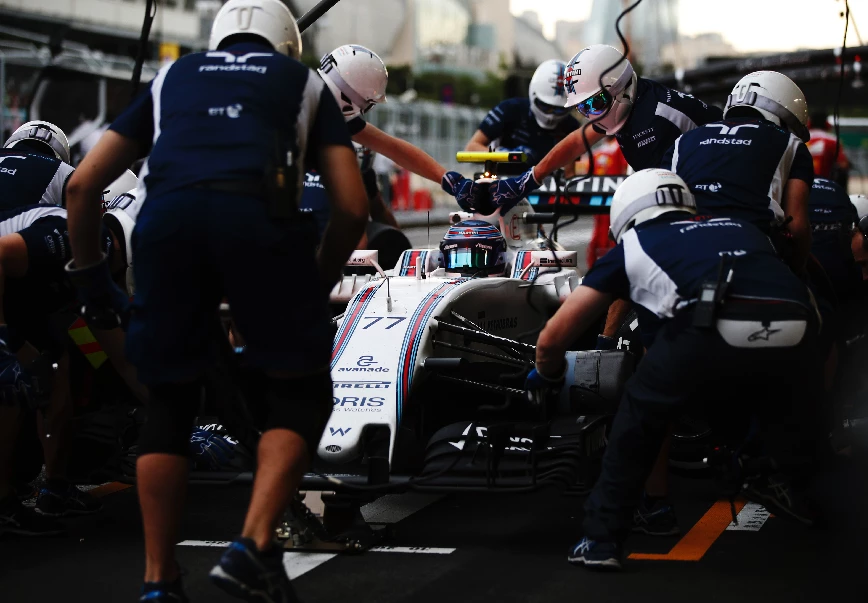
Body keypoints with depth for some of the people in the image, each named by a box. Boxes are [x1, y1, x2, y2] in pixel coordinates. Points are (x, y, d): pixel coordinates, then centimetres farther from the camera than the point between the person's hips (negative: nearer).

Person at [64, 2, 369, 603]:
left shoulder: (173, 76, 35)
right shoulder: (304, 81, 30)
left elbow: (83, 184, 27)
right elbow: (353, 207, 19)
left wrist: (90, 275, 37)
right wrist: (320, 284, 32)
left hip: (165, 216, 2)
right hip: (258, 215, -2)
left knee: (169, 401, 16)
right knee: (301, 393, 13)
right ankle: (255, 548, -2)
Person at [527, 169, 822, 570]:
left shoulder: (631, 246, 28)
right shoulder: (741, 229, 39)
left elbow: (552, 338, 29)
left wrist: (546, 376, 51)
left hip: (713, 329, -4)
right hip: (795, 329, 4)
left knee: (642, 414, 20)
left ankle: (601, 539, 20)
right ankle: (790, 482, 41)